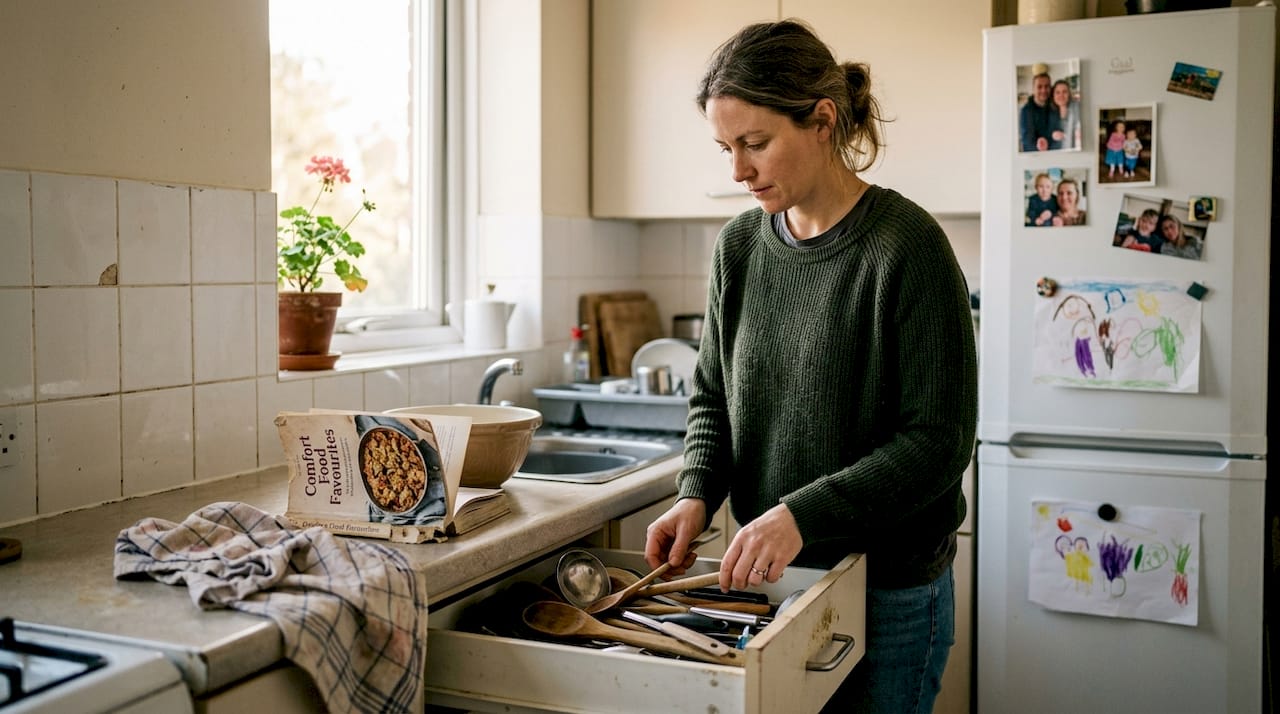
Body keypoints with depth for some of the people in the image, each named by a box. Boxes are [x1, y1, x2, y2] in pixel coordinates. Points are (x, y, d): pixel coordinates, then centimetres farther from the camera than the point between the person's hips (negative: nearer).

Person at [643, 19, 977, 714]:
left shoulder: (906, 245, -17)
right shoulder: (738, 245, 1)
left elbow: (938, 442, -18)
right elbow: (711, 396, 9)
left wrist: (803, 513, -25)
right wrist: (697, 494, -9)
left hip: (888, 588, -5)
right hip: (767, 573, 5)